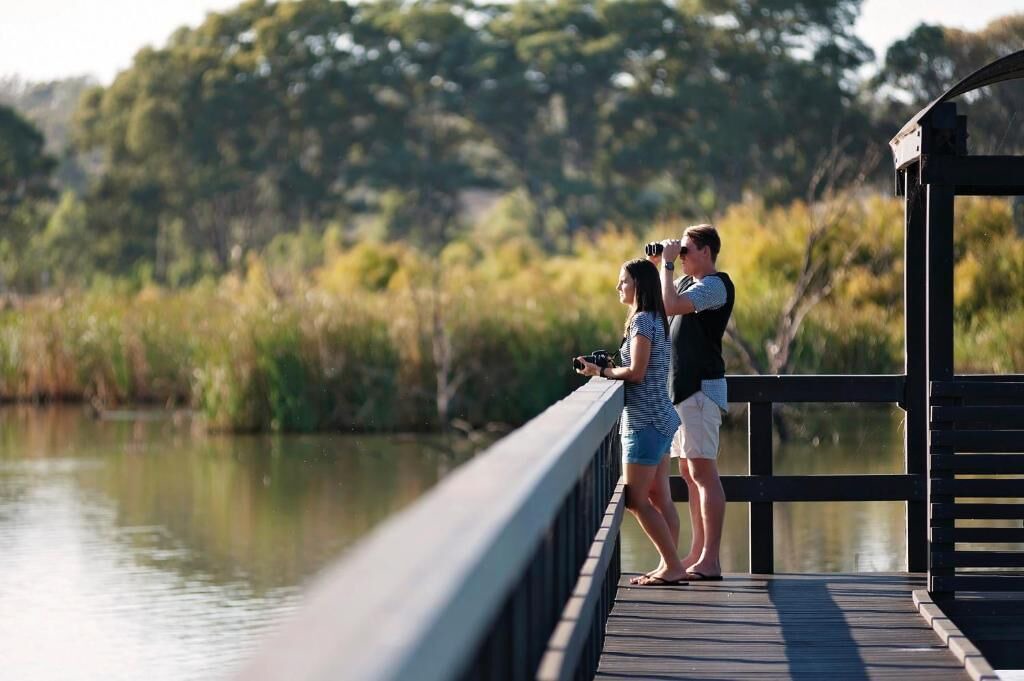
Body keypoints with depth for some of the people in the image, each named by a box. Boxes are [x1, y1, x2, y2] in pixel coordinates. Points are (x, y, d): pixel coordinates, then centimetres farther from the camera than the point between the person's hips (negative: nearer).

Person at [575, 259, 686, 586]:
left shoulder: (642, 320, -13)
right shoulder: (655, 320, 15)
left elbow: (636, 373, -20)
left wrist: (602, 372, -7)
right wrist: (609, 368, 8)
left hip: (645, 422, -10)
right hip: (661, 419, 10)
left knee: (635, 499, -8)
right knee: (658, 498, 10)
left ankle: (673, 566, -8)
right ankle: (671, 566, 11)